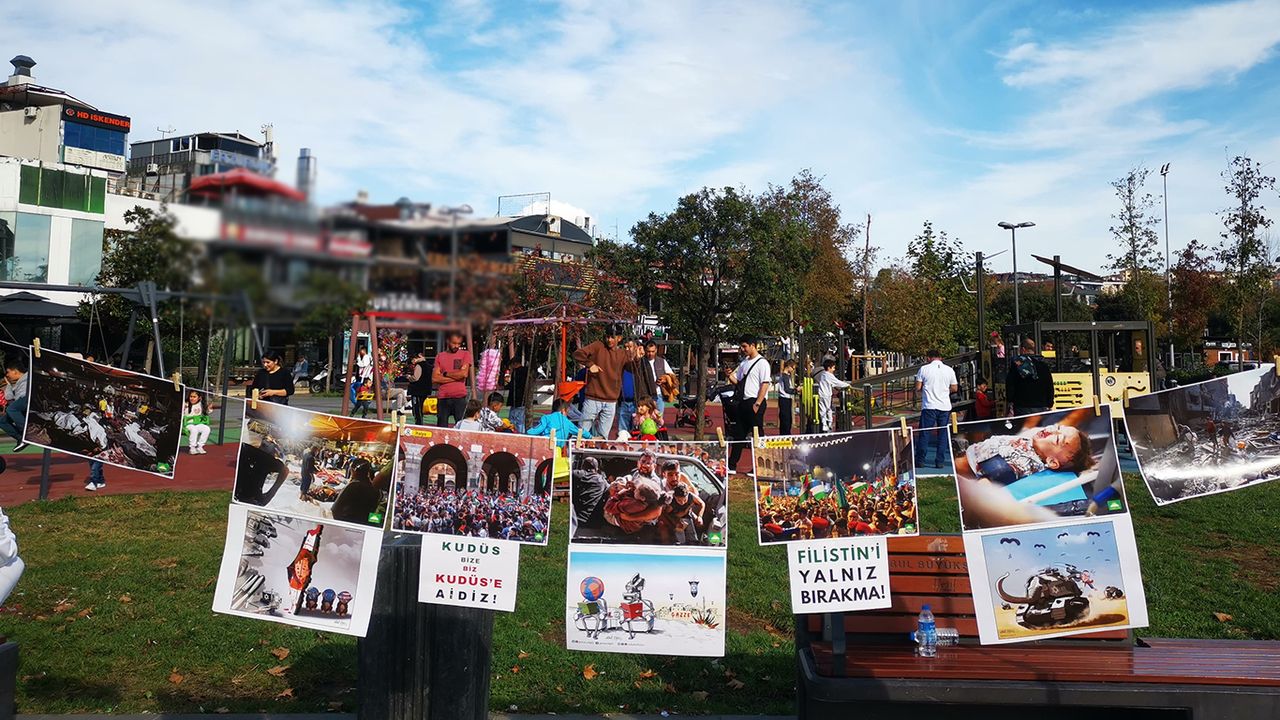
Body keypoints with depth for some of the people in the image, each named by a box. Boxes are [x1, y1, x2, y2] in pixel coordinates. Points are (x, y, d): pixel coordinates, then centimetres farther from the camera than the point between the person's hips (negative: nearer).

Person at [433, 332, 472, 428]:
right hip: (442, 398, 2)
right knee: (441, 428, 2)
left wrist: (445, 374, 0)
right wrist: (455, 377, -6)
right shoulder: (440, 356, 11)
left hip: (459, 398, -2)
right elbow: (434, 378, 1)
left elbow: (464, 373, -9)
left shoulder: (465, 354, 5)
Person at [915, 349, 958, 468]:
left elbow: (918, 388, -4)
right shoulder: (949, 370, 5)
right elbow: (954, 388, 11)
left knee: (924, 434, 3)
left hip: (929, 406, -2)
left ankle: (920, 460, 4)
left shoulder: (924, 369, -2)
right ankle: (940, 461, 6)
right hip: (945, 406, 2)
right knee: (943, 434, 8)